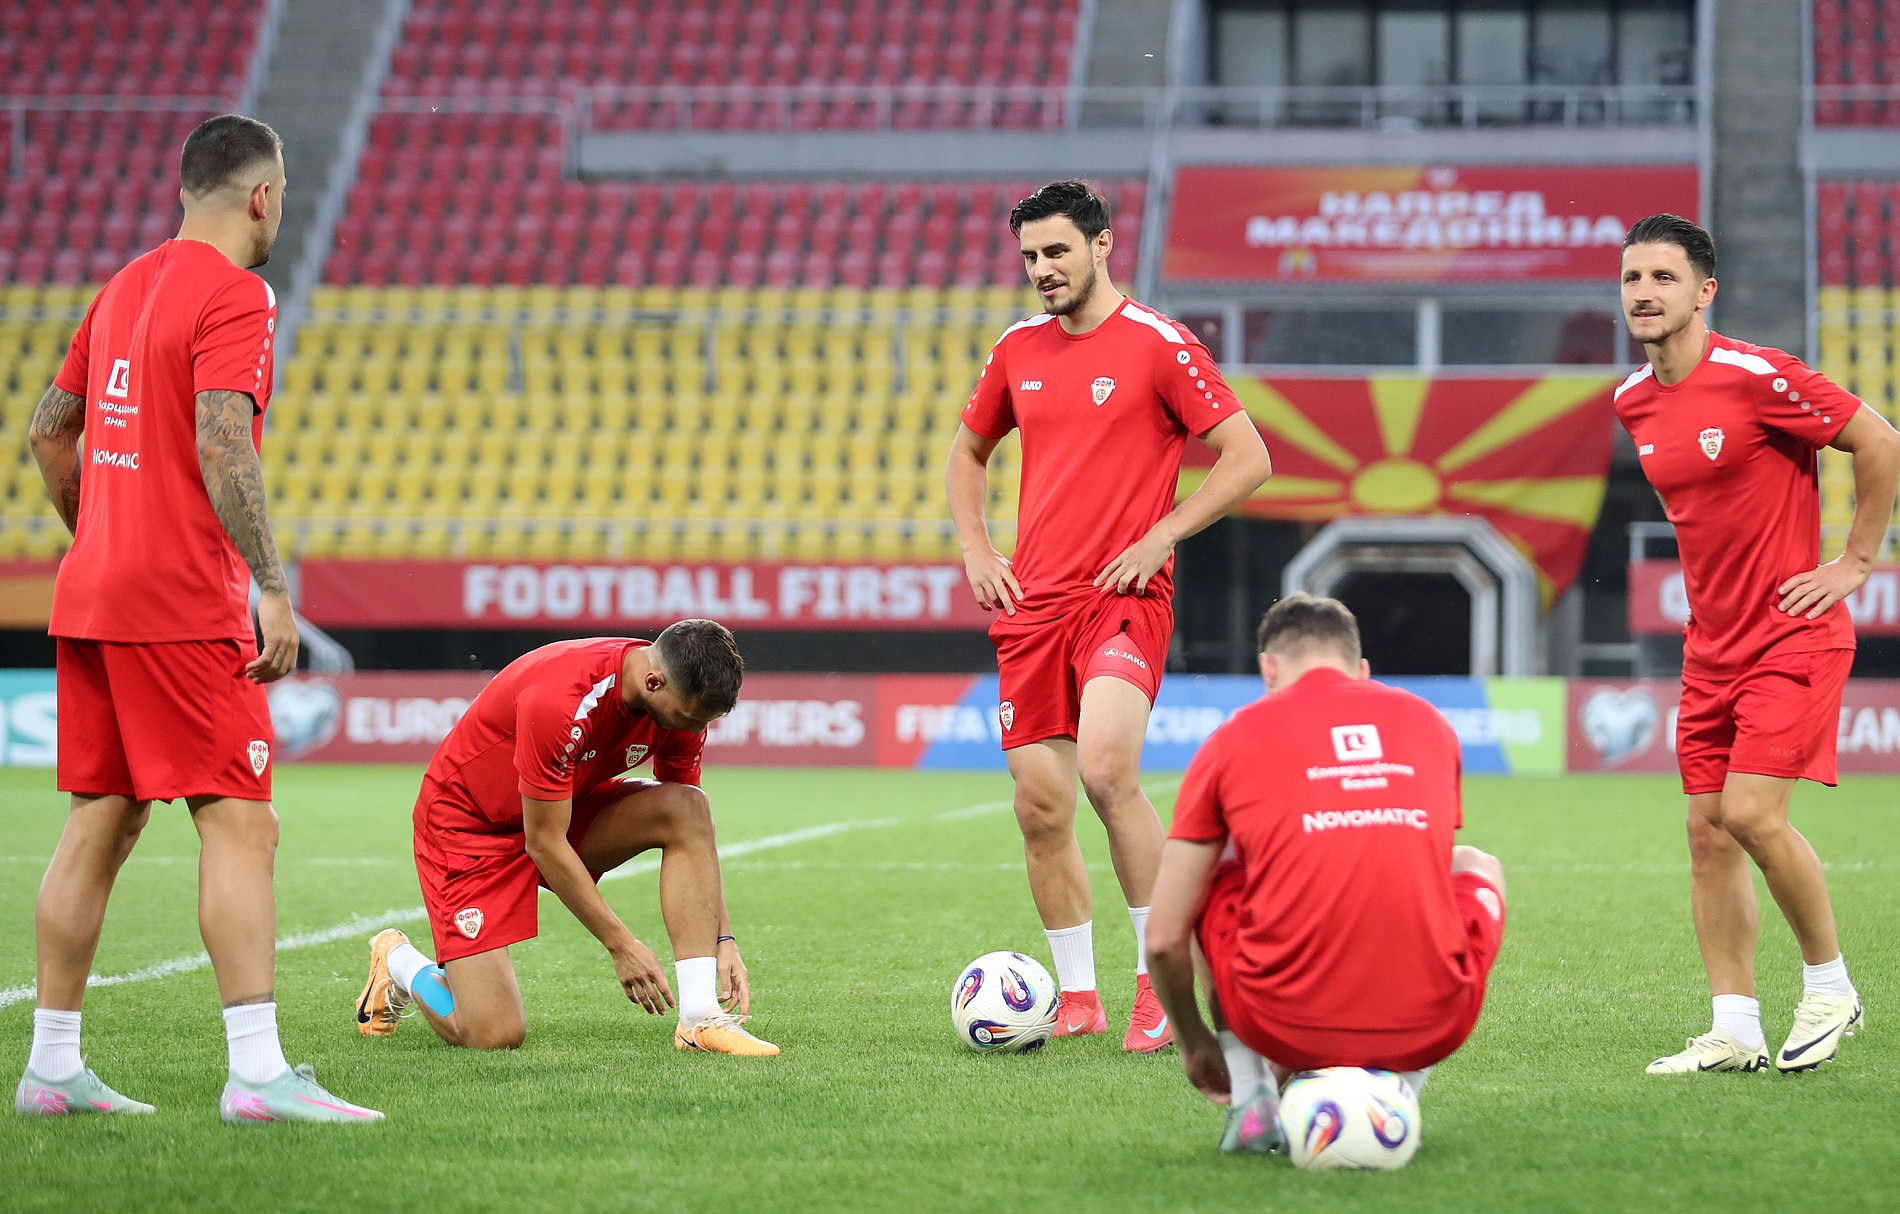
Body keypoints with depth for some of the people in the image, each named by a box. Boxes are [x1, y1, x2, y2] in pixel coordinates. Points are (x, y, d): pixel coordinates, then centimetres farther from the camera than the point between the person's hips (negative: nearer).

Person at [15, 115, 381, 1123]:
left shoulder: (125, 287, 16)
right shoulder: (235, 296, -9)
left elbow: (49, 427, 23)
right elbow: (221, 443, -21)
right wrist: (271, 587, -22)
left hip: (90, 592, 9)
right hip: (183, 605, -9)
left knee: (99, 825, 12)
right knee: (241, 825, -9)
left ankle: (51, 1068, 13)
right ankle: (258, 1073, -15)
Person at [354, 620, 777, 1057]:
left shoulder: (683, 701, -14)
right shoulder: (559, 701, -36)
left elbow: (691, 831, 1)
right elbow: (544, 844, -28)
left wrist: (723, 940, -6)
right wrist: (621, 944, -23)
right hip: (467, 822, -7)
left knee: (689, 808, -21)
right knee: (494, 1035, -17)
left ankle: (701, 1019, -17)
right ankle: (399, 961, 16)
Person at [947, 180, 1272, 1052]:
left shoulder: (1157, 344, -5)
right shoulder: (1018, 350, 12)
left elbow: (1247, 459, -5)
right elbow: (966, 454, 27)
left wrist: (1158, 538, -12)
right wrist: (975, 551, 12)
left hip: (1123, 599, -6)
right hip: (1031, 603, 6)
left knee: (1106, 769, -25)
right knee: (1040, 806, 2)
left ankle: (1160, 983, -13)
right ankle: (1077, 999, 14)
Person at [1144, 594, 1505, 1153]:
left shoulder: (1234, 739, 7)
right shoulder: (1430, 723, 15)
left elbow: (1164, 938, 6)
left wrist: (1193, 1042, 27)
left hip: (1287, 1027, -1)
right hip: (1428, 1029, 1)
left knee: (1205, 872, 27)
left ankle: (1252, 1101, 14)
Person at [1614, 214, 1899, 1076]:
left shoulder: (1757, 378, -17)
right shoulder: (1633, 401, 6)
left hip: (1793, 634, -7)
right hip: (1712, 643, 7)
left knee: (1752, 812, -17)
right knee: (1708, 829, 2)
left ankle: (1830, 986, 3)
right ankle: (1735, 1030, 7)